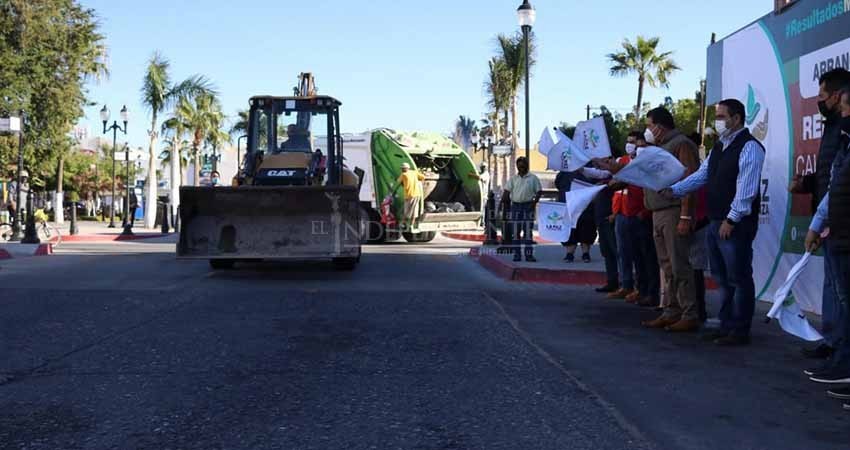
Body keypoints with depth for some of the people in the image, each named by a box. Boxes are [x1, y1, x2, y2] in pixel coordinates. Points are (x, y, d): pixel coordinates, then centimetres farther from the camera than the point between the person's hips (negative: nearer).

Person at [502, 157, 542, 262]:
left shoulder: (533, 178, 4)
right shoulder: (513, 178, 11)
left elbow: (539, 191, 3)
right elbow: (507, 191, 8)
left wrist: (534, 202, -10)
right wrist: (504, 199, -10)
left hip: (528, 206, -3)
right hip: (515, 206, 3)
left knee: (528, 231, -4)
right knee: (516, 232, 4)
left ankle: (529, 254, -2)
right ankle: (517, 254, 10)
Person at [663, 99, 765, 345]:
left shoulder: (749, 147, -13)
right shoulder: (719, 147, 16)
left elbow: (746, 188, -19)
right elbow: (701, 175, 15)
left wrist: (731, 220, -20)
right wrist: (674, 190, 2)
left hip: (736, 225, -9)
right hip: (716, 223, 9)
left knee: (739, 279, -1)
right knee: (722, 277, 15)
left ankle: (740, 331, 7)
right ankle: (726, 326, 26)